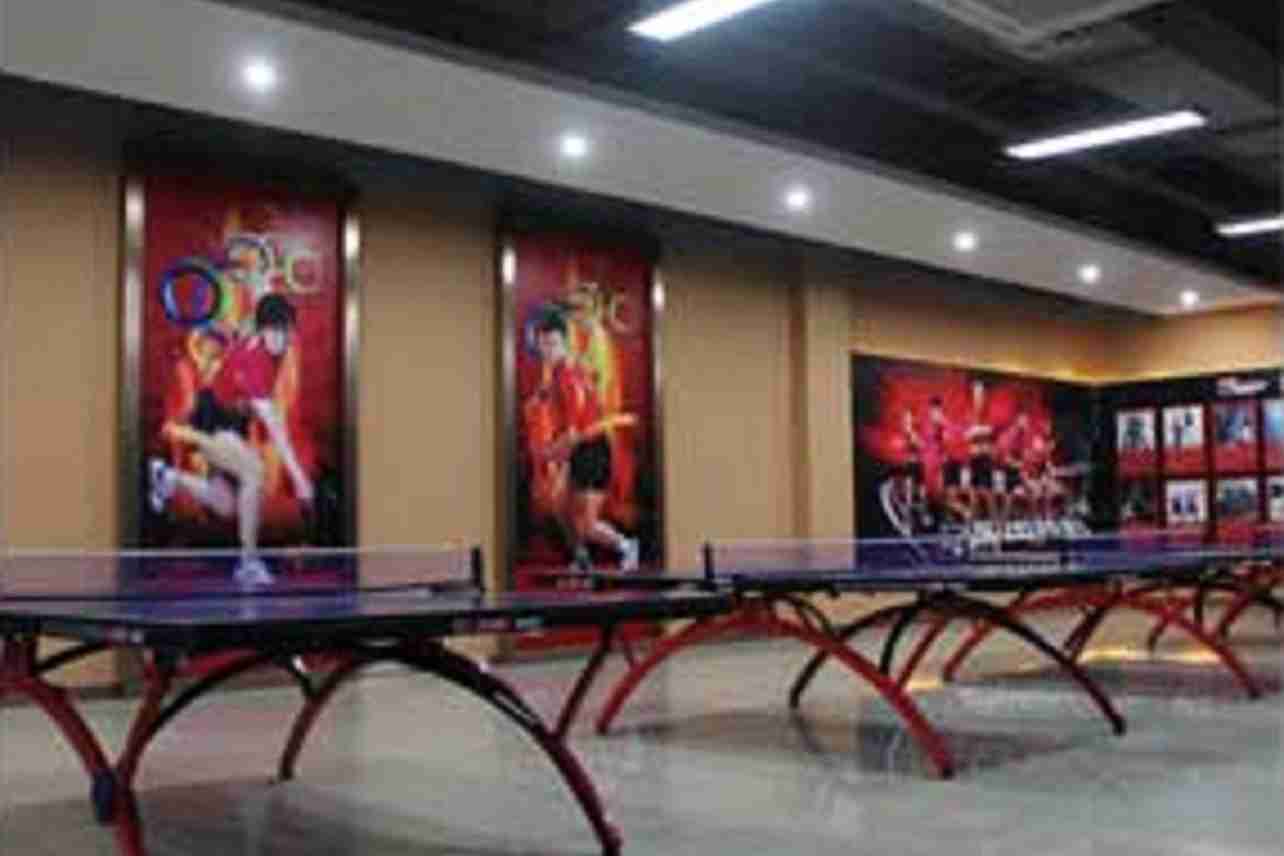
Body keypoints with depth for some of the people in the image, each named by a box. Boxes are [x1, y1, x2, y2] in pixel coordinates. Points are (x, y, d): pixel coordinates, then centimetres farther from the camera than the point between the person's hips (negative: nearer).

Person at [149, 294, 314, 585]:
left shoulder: (272, 351, -7)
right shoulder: (253, 361, -34)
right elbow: (272, 422, -42)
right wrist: (297, 473, -47)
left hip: (233, 424, 9)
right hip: (211, 424, -9)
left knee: (225, 506, 11)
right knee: (255, 471, -31)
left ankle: (169, 477, 36)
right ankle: (249, 560, -20)